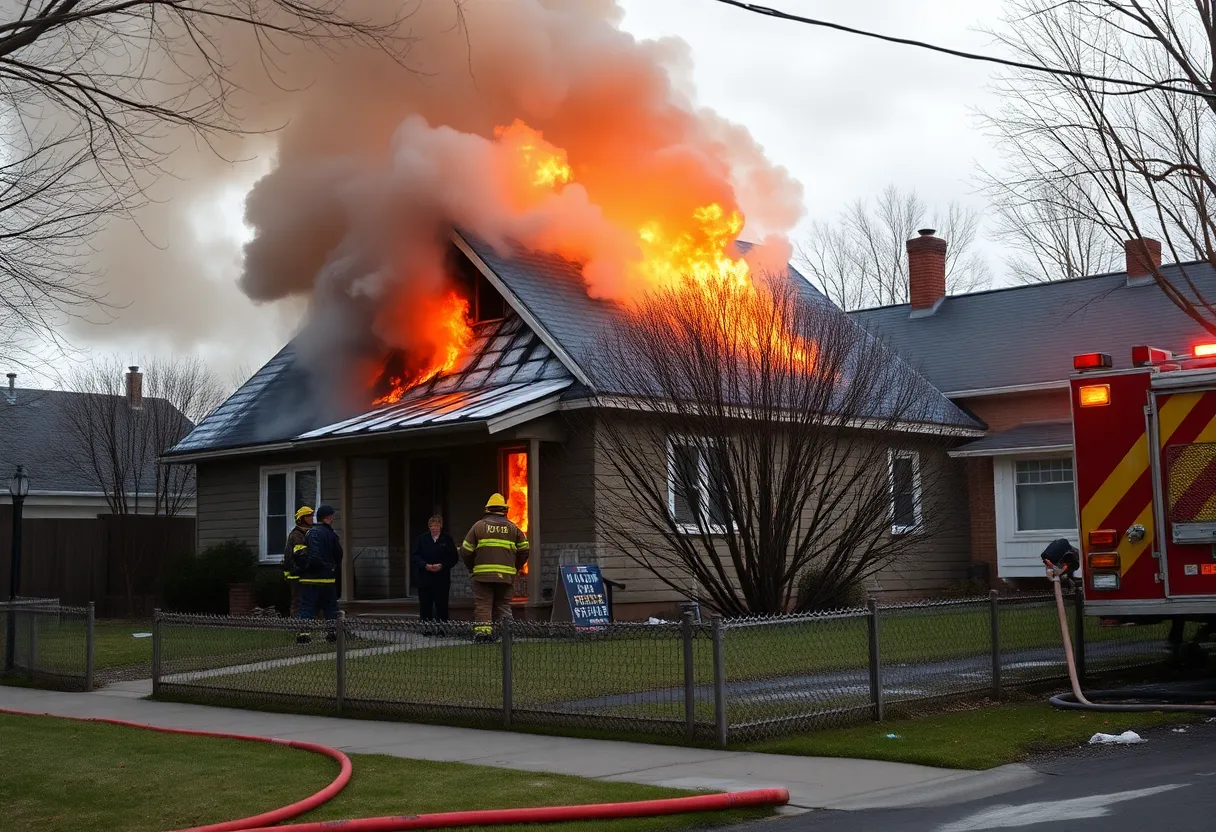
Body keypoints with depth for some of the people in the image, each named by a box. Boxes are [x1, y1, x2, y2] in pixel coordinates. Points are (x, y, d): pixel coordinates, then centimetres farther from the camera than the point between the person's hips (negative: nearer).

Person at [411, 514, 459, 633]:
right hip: (424, 578, 1)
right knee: (425, 605, 2)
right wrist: (425, 565, -12)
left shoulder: (447, 539, 4)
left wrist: (442, 565, -12)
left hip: (442, 578, -1)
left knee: (442, 605, 1)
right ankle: (426, 627, 9)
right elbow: (414, 556, 4)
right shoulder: (422, 539, 7)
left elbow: (454, 558, 3)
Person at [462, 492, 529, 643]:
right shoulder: (513, 528, 11)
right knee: (503, 605, 8)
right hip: (506, 575, 2)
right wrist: (515, 568, 20)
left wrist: (472, 568, 18)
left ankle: (482, 632, -10)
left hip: (482, 574, -2)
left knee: (482, 605, -1)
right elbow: (524, 549, 10)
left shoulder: (479, 526, 5)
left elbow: (466, 551, 4)